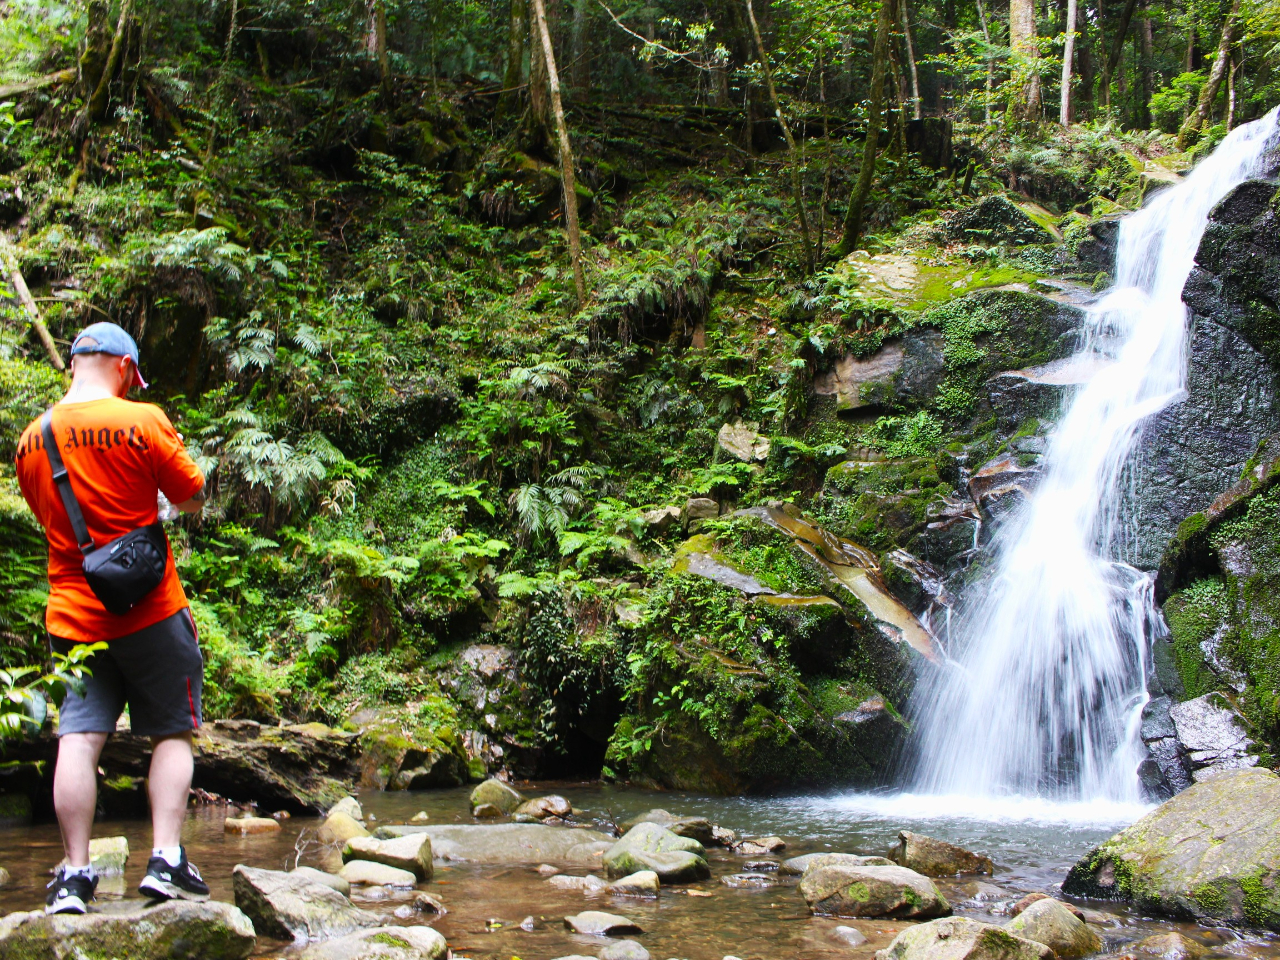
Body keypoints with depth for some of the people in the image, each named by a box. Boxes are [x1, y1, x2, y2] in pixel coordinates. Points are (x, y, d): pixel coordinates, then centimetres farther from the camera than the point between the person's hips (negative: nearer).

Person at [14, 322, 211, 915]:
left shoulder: (32, 439, 5)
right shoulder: (142, 422, -12)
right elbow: (193, 498, -3)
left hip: (73, 615, 4)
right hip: (150, 611, -4)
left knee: (78, 739, 2)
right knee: (172, 733, 7)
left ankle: (74, 874, 0)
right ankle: (166, 859, 2)